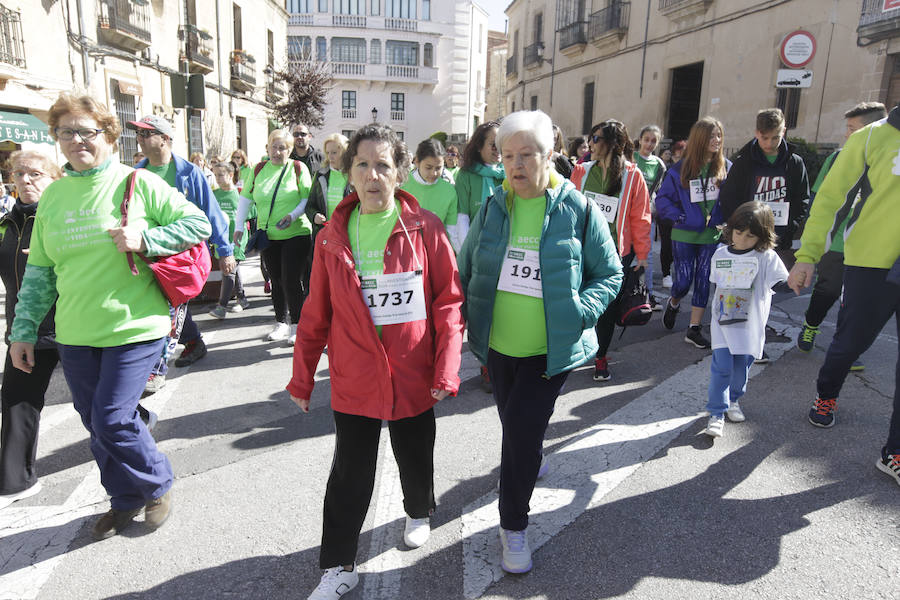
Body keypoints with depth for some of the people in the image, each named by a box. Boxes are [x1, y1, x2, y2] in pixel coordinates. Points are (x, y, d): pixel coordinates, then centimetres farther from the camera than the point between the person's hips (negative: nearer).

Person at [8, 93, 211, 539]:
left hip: (134, 327, -5)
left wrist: (144, 240, -19)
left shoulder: (137, 183, -6)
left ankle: (159, 485, 21)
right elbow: (39, 271, 13)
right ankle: (125, 501, 34)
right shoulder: (52, 196, 9)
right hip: (75, 335, 6)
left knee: (112, 420, -7)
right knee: (95, 423, 13)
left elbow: (199, 224, -6)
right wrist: (24, 329, 12)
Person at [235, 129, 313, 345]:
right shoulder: (258, 170, 8)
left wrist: (293, 215, -20)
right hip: (268, 236, 4)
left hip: (296, 234, -4)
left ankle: (298, 326, 8)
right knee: (276, 281, 11)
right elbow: (246, 198, 13)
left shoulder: (298, 168, -2)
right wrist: (239, 226, 5)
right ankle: (281, 323, 25)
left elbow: (308, 198, -5)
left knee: (292, 281, -7)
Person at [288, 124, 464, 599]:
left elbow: (449, 301, -7)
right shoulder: (333, 235, -1)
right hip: (353, 380, 1)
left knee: (415, 456, 20)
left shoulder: (425, 228, -8)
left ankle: (418, 512, 51)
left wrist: (446, 369, -13)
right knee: (350, 473, 10)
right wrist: (302, 377, 7)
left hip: (413, 377, -1)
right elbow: (317, 313, 3)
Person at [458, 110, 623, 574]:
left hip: (550, 349, -4)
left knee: (521, 429, -7)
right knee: (515, 426, 20)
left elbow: (609, 274, -2)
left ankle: (513, 525, 15)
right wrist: (469, 320, -2)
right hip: (498, 346, 4)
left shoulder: (578, 210, -9)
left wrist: (580, 313, -18)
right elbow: (466, 269, 9)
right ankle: (530, 461, 54)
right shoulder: (492, 209, 0)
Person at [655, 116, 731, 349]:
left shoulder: (726, 167, -1)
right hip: (684, 234, -2)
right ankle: (673, 304, 36)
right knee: (683, 280, 0)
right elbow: (662, 198, -2)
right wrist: (679, 217, -11)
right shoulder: (681, 169, -6)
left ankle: (694, 329, 14)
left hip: (712, 235, 2)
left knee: (703, 280, 4)